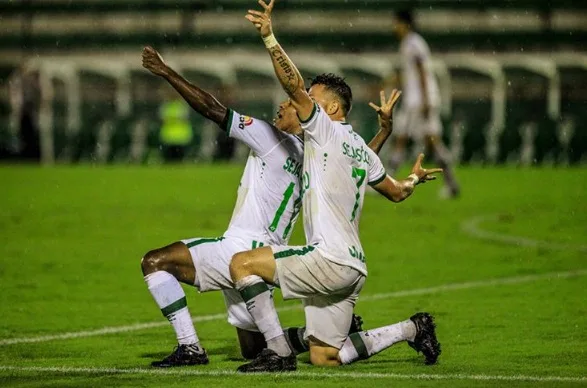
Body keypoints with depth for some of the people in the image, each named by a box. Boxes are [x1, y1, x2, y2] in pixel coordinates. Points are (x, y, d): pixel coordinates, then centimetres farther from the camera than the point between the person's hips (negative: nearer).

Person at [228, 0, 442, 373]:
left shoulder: (327, 130, -4)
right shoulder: (362, 150, 20)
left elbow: (294, 84, -17)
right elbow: (396, 192, 33)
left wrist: (269, 38, -22)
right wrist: (415, 179, 56)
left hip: (330, 259, -9)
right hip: (353, 268, 9)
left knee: (242, 263, -10)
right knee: (325, 356, 12)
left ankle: (279, 352, -14)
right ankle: (411, 329, 13)